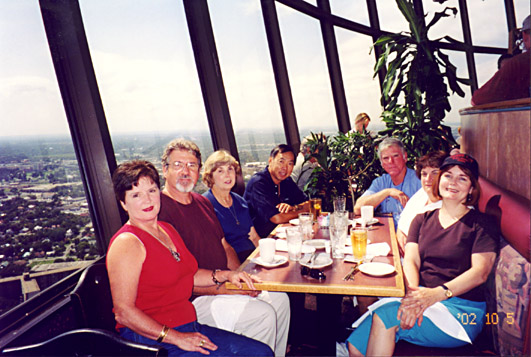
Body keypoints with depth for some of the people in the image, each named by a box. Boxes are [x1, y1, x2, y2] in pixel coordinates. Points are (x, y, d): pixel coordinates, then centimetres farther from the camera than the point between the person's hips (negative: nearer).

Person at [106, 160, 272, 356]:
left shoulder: (168, 229, 10)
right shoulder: (126, 243, -15)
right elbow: (123, 312, -18)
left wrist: (225, 275, 7)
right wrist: (177, 338, -20)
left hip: (189, 328, 8)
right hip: (151, 340, -8)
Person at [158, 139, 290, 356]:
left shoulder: (203, 202, 12)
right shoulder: (159, 210, -17)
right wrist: (220, 288, -19)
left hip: (222, 284, 9)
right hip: (191, 300, -8)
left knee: (280, 299, 6)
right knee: (262, 314, -19)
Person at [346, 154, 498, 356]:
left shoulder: (480, 224, 3)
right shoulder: (422, 220, 15)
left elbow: (480, 272, -10)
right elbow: (411, 261, 3)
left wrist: (437, 293, -26)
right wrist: (412, 293, -19)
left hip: (460, 308, -3)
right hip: (422, 297, 3)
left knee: (386, 315, -28)